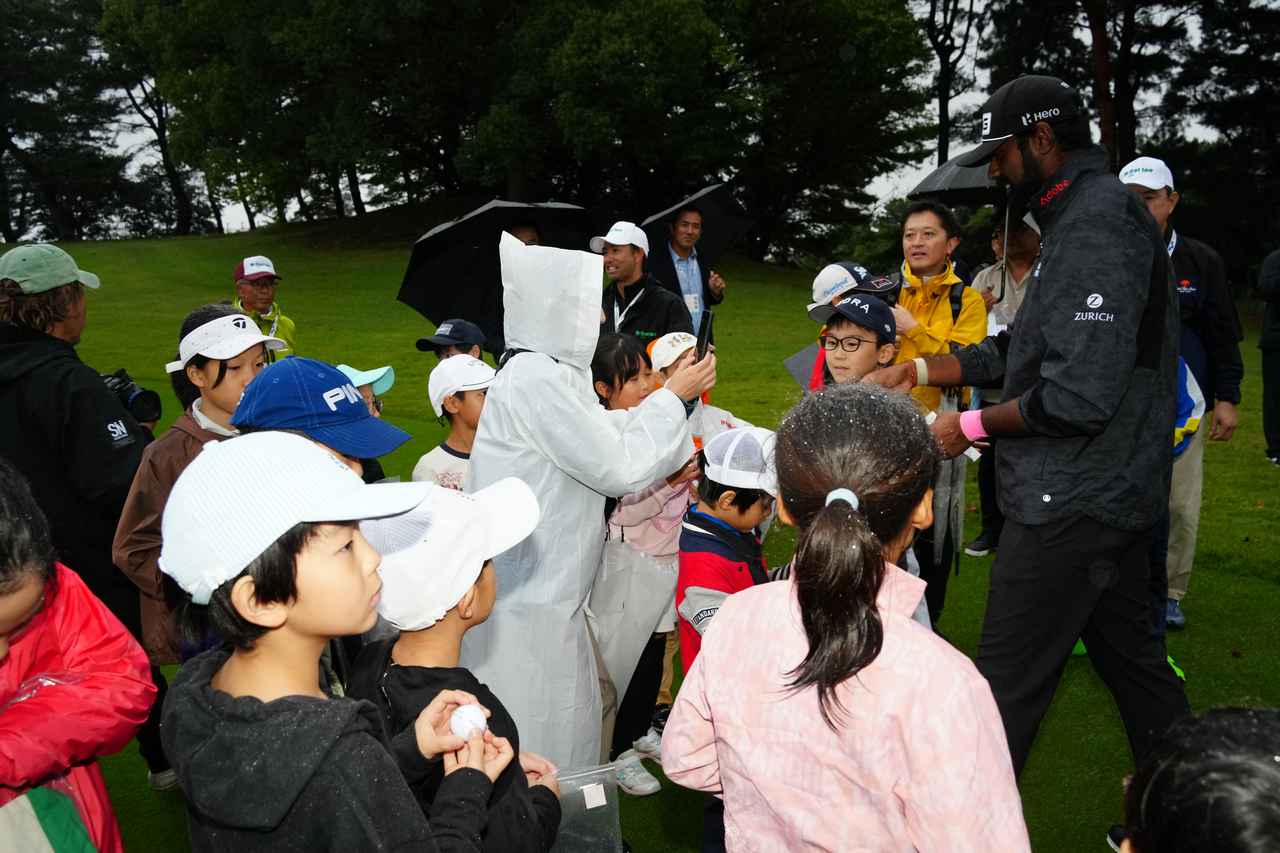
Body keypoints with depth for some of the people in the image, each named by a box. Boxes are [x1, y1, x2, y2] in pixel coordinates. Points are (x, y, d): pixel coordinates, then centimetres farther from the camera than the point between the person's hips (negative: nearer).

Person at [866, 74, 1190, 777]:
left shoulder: (1097, 224, -19)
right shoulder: (1084, 216, 14)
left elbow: (1078, 397, -26)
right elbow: (1024, 351, 17)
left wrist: (973, 426, -13)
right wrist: (920, 370, 11)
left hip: (1070, 503, -11)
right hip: (1109, 495, 11)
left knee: (1005, 687, -1)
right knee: (1130, 656, 21)